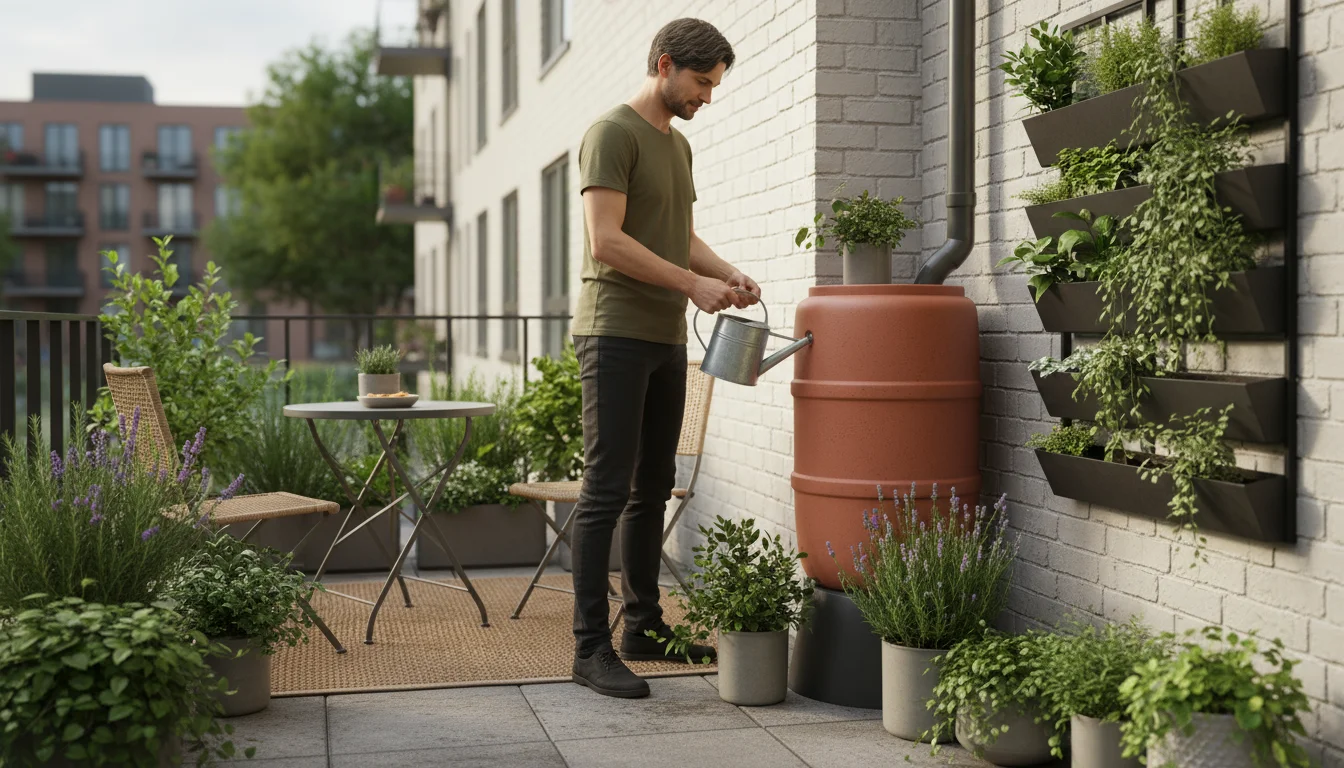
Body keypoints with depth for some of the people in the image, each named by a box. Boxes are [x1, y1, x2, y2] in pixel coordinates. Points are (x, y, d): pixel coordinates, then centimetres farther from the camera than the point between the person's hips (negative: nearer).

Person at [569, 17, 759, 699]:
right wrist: (693, 284, -17)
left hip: (666, 338, 9)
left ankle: (644, 626, 22)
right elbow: (606, 241, -17)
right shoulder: (613, 133, -8)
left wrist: (727, 273, 5)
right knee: (607, 489, -9)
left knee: (652, 489, 12)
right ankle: (591, 648, -6)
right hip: (615, 333, -9)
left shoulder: (678, 144, 19)